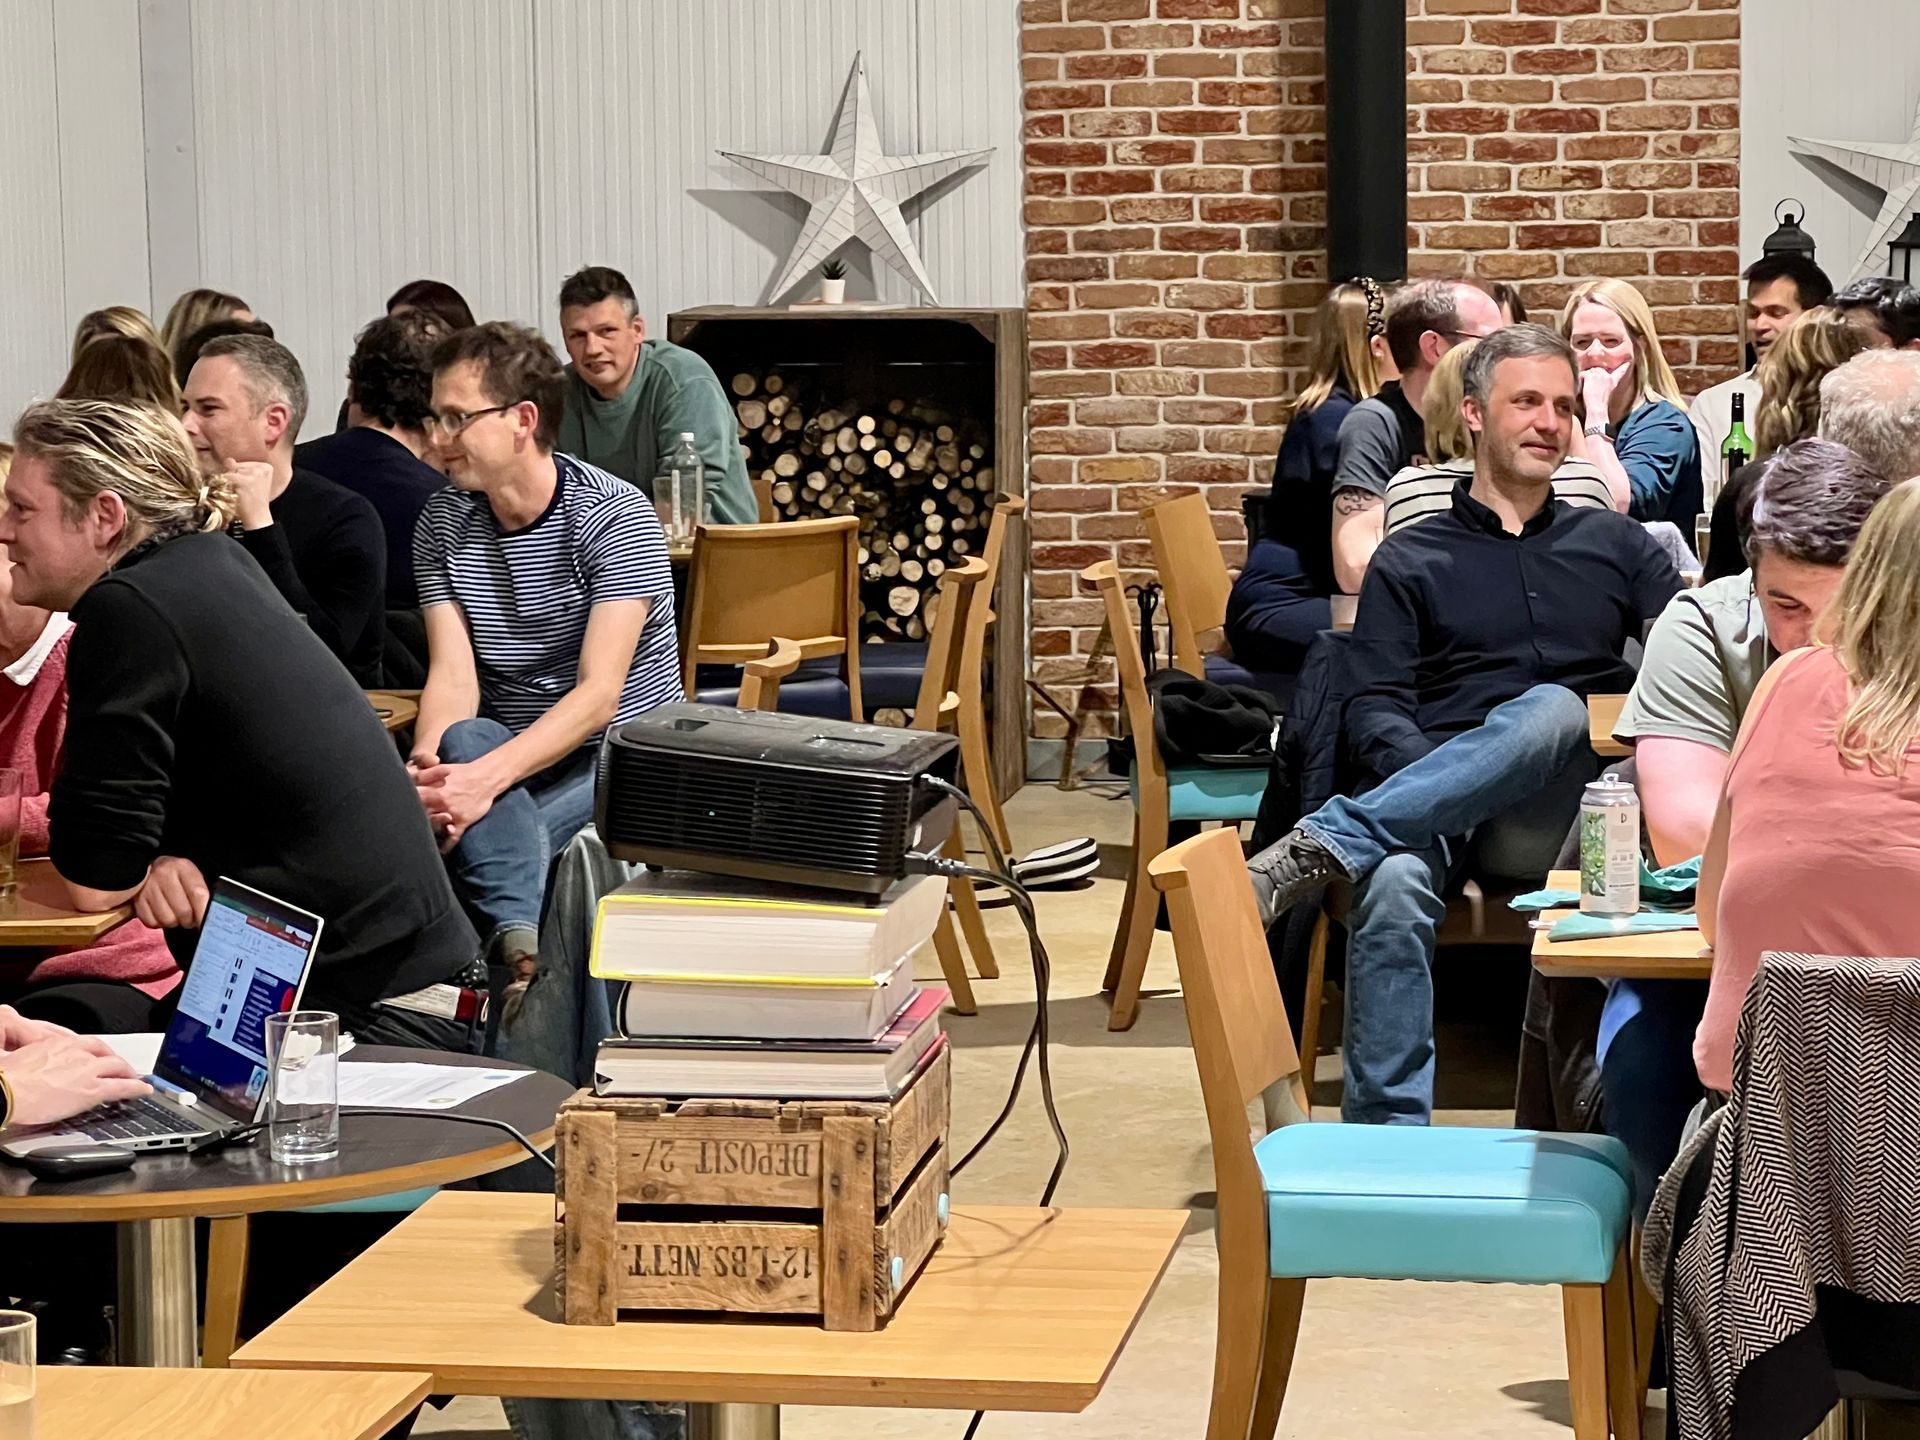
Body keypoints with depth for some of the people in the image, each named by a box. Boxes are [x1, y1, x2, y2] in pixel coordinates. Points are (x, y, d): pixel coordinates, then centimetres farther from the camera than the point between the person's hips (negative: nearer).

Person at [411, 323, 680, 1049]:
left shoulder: (616, 517, -13)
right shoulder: (442, 524, 3)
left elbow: (599, 694, -22)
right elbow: (452, 675, -7)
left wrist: (485, 780, -36)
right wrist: (428, 769, -31)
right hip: (508, 746, 4)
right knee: (462, 739, -34)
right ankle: (520, 937, -51)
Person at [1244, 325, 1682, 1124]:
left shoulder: (1614, 542, 23)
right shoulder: (1410, 560, 18)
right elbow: (1374, 708, 8)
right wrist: (1431, 773, -15)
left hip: (1567, 813, 1)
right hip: (1438, 806, 0)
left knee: (1552, 710, -36)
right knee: (1393, 886, -38)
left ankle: (1322, 847, -38)